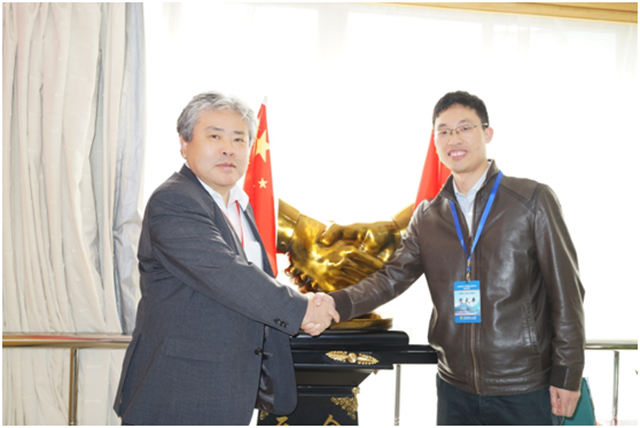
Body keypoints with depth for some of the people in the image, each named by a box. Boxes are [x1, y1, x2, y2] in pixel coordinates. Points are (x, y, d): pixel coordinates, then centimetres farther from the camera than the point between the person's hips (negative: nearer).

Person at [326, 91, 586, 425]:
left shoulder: (532, 200, -4)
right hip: (455, 387, 4)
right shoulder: (427, 217, 7)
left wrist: (567, 373, -8)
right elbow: (392, 277, 0)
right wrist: (337, 304, -17)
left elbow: (565, 291, -5)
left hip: (525, 388, -3)